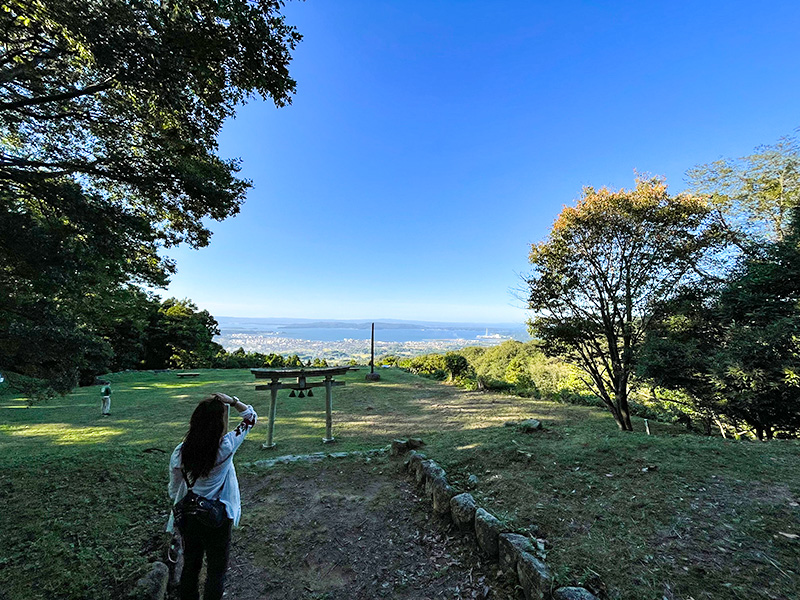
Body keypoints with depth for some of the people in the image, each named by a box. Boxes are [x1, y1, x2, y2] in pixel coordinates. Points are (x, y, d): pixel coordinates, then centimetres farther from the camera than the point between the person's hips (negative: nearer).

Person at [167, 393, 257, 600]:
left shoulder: (180, 452, -15)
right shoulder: (225, 447, -27)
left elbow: (174, 490, 0)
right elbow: (251, 417, -16)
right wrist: (233, 401, -20)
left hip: (188, 518, 4)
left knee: (190, 566, 26)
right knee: (216, 571, 18)